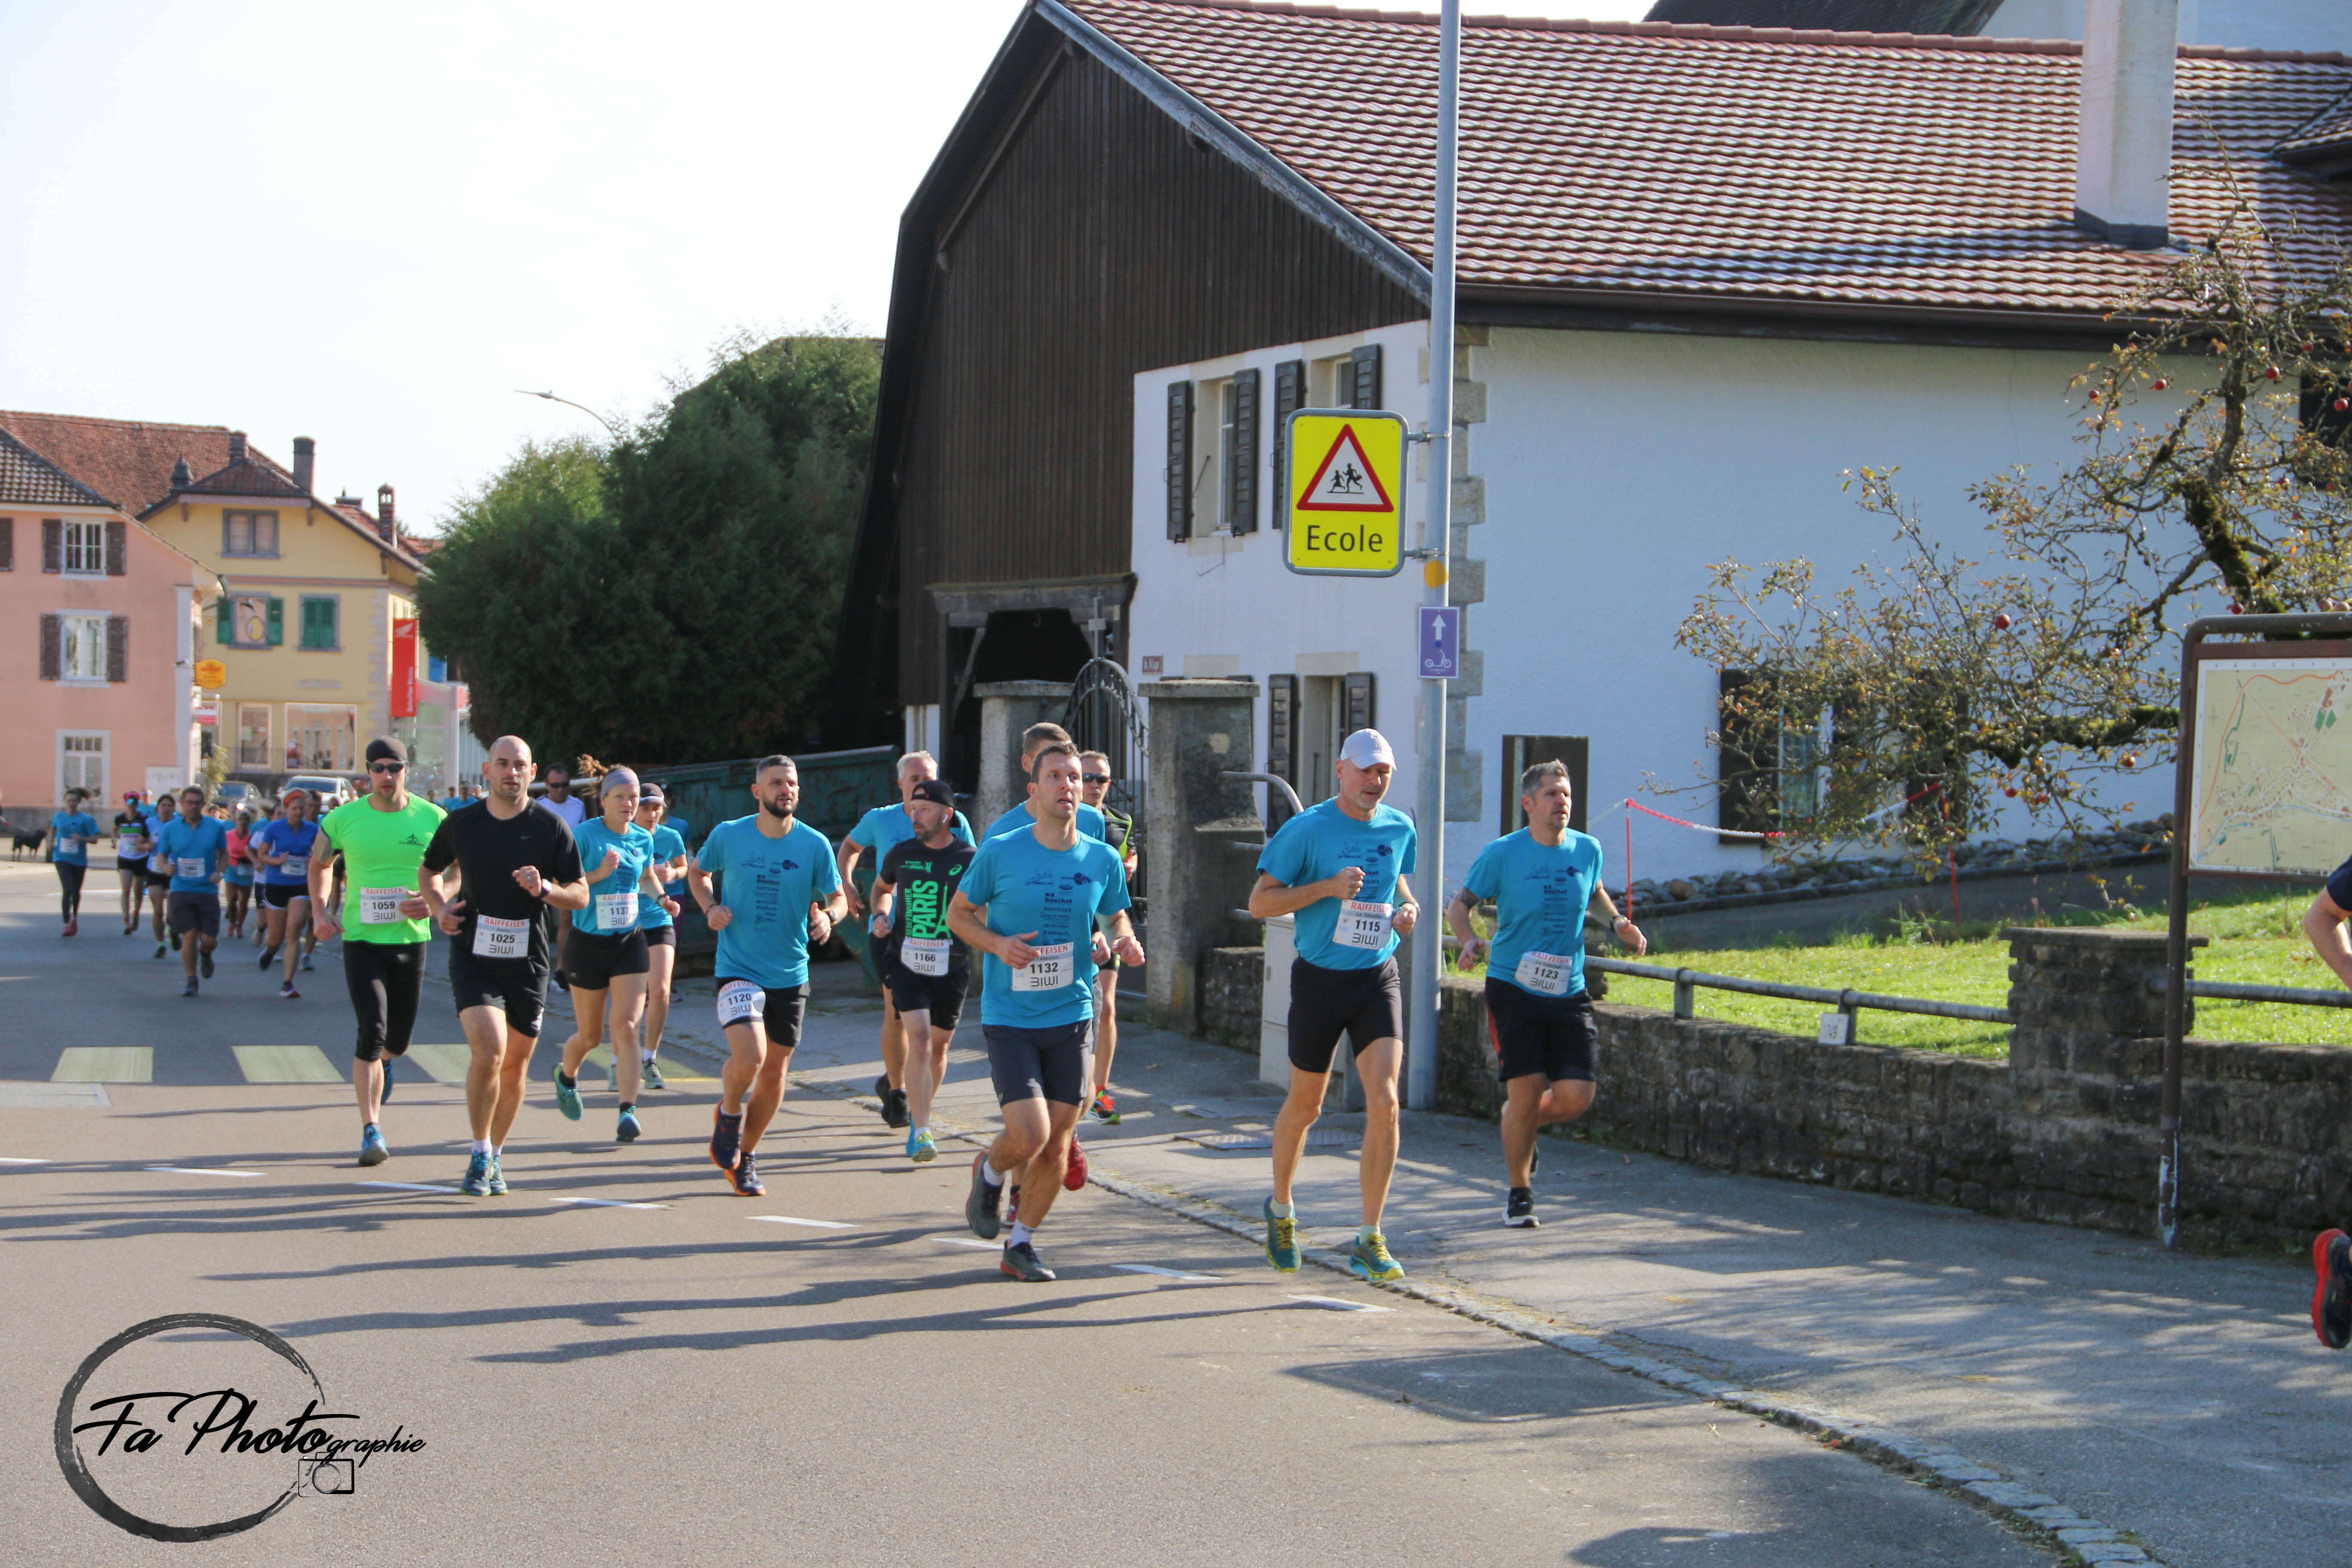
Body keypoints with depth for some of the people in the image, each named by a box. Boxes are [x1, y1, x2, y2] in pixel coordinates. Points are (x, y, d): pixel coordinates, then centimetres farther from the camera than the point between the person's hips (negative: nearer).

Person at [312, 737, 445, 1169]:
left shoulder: (432, 819, -2)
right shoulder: (343, 818, -2)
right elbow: (319, 864, 16)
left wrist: (434, 901, -10)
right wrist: (319, 909, 2)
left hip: (411, 940, 2)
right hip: (361, 940, -2)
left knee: (398, 1042, 12)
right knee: (372, 1032, -16)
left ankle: (382, 1062, 51)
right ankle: (371, 1130, -10)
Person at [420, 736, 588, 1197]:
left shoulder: (550, 827, -1)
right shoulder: (461, 823, 2)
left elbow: (581, 895, 2)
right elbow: (430, 872, 19)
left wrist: (544, 889, -18)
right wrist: (440, 908, -1)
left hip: (528, 961, 1)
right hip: (474, 956, -1)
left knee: (515, 1066, 8)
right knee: (488, 1050, -20)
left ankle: (496, 1157, 28)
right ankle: (480, 1155, -4)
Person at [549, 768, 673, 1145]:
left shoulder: (643, 839, 4)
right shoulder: (585, 835, -11)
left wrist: (661, 897, 3)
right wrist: (599, 875, -26)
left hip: (629, 942, 3)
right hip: (589, 942, -3)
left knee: (627, 1028, -12)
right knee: (590, 1036, 9)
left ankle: (628, 1112, -13)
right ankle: (566, 1076, 42)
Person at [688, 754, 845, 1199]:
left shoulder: (815, 845, -3)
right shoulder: (728, 836, -4)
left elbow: (838, 897, 6)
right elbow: (697, 872, 14)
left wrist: (827, 916, -17)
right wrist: (710, 907, -5)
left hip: (791, 974, 3)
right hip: (738, 968, -3)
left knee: (774, 1069, 9)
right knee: (749, 1057, -22)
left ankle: (745, 1156, 29)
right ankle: (729, 1113, 12)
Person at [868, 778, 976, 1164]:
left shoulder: (970, 859, -3)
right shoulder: (902, 853, 4)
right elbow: (882, 886, 24)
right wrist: (881, 915, 5)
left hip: (952, 968, 0)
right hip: (906, 961, 0)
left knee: (939, 1046, 10)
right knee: (919, 1039, -16)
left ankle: (920, 1112, 36)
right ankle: (921, 1132, -19)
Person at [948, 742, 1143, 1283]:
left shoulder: (1103, 860, 3)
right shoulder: (999, 853, -6)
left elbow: (1117, 916, 18)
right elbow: (958, 913, 5)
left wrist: (1125, 941, -5)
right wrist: (997, 944, -14)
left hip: (1072, 1017, 3)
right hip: (1009, 1017, -3)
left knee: (1056, 1145, 1)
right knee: (1029, 1135, -14)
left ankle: (1021, 1243, 20)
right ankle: (990, 1173, 21)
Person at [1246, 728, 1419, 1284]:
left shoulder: (1400, 828, 4)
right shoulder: (1307, 830, -10)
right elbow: (1259, 903, -9)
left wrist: (1407, 907, 1)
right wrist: (1326, 888, -21)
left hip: (1378, 979, 3)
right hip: (1320, 980, -2)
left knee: (1384, 1101, -14)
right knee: (1305, 1106, 12)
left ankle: (1369, 1240, -8)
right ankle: (1281, 1209, 39)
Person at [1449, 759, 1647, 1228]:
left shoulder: (1587, 850, 5)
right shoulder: (1502, 854, -6)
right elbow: (1461, 904, 3)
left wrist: (1617, 921, 7)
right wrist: (1469, 941, -17)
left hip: (1568, 994, 3)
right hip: (1513, 990, -3)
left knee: (1576, 1097, -6)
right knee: (1526, 1091, -9)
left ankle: (1523, 1126, 29)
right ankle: (1519, 1193, 12)